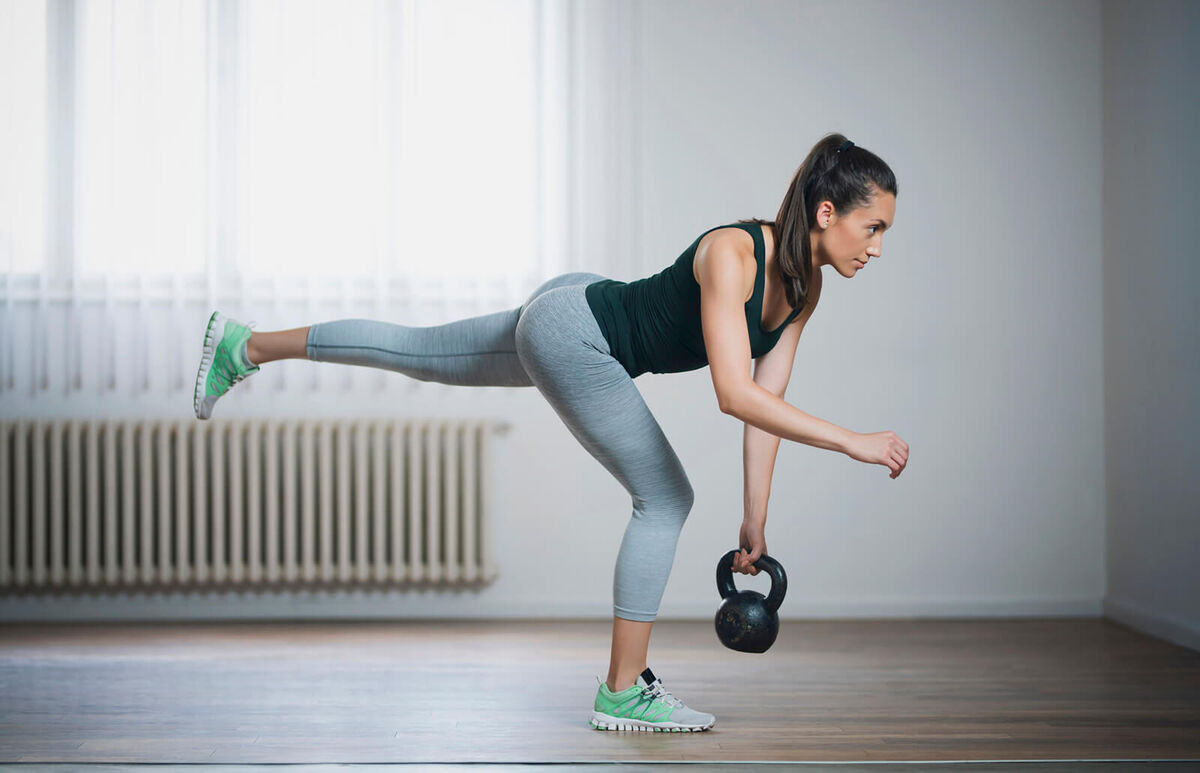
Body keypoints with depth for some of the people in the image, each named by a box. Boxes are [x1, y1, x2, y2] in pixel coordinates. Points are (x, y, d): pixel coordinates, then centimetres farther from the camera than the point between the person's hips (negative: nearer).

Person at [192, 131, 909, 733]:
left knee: (419, 352, 21)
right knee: (666, 500, -8)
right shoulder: (733, 254, -30)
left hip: (576, 334, 8)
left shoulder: (805, 285, -5)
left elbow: (766, 399, 1)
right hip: (570, 328, -8)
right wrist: (854, 442, -40)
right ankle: (623, 692, 2)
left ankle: (245, 347, 38)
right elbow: (734, 395, -39)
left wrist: (756, 520, 1)